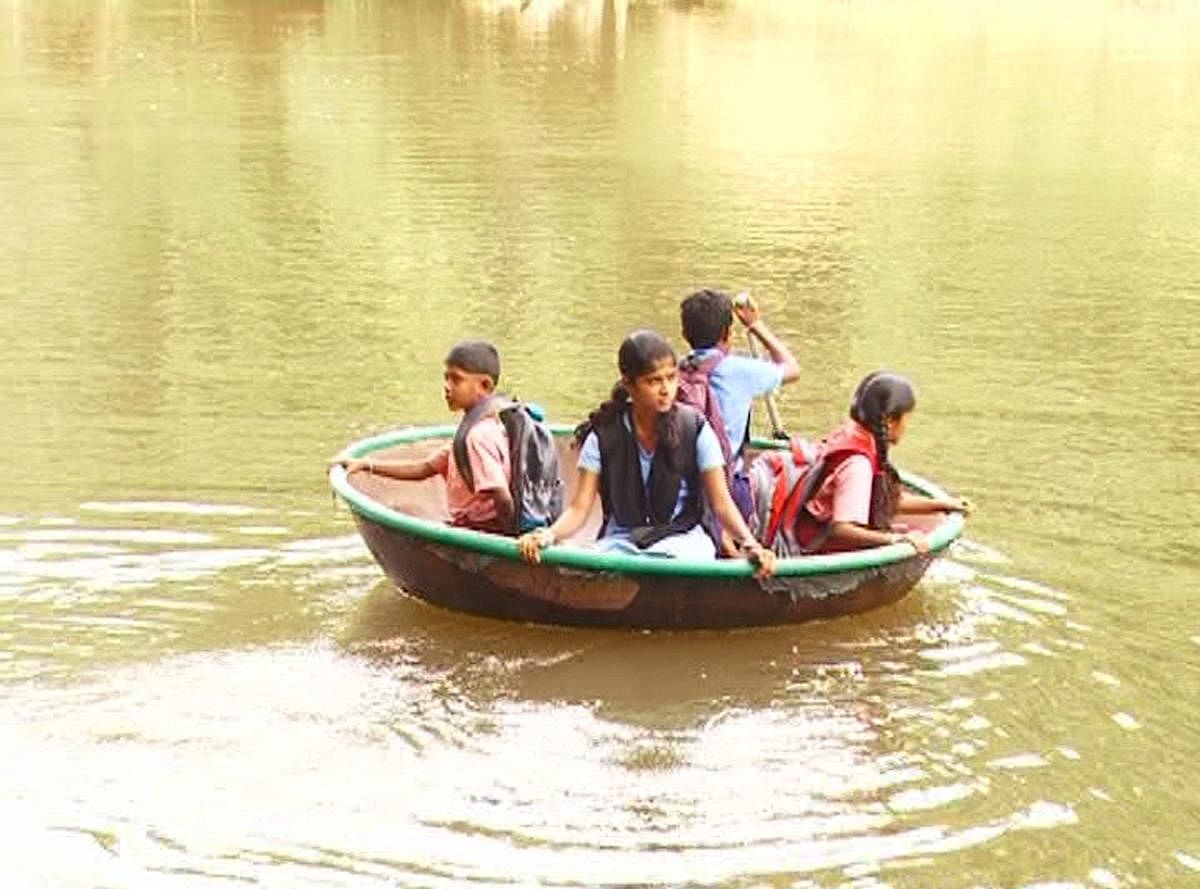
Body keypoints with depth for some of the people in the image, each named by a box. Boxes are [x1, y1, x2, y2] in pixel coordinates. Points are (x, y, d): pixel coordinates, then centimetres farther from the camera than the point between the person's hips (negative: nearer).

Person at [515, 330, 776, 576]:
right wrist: (549, 535, -24)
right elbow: (579, 508, -2)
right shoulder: (604, 435, 0)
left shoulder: (695, 429, -1)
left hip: (681, 539, 0)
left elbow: (721, 503, -2)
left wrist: (749, 542, -21)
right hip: (621, 540, 0)